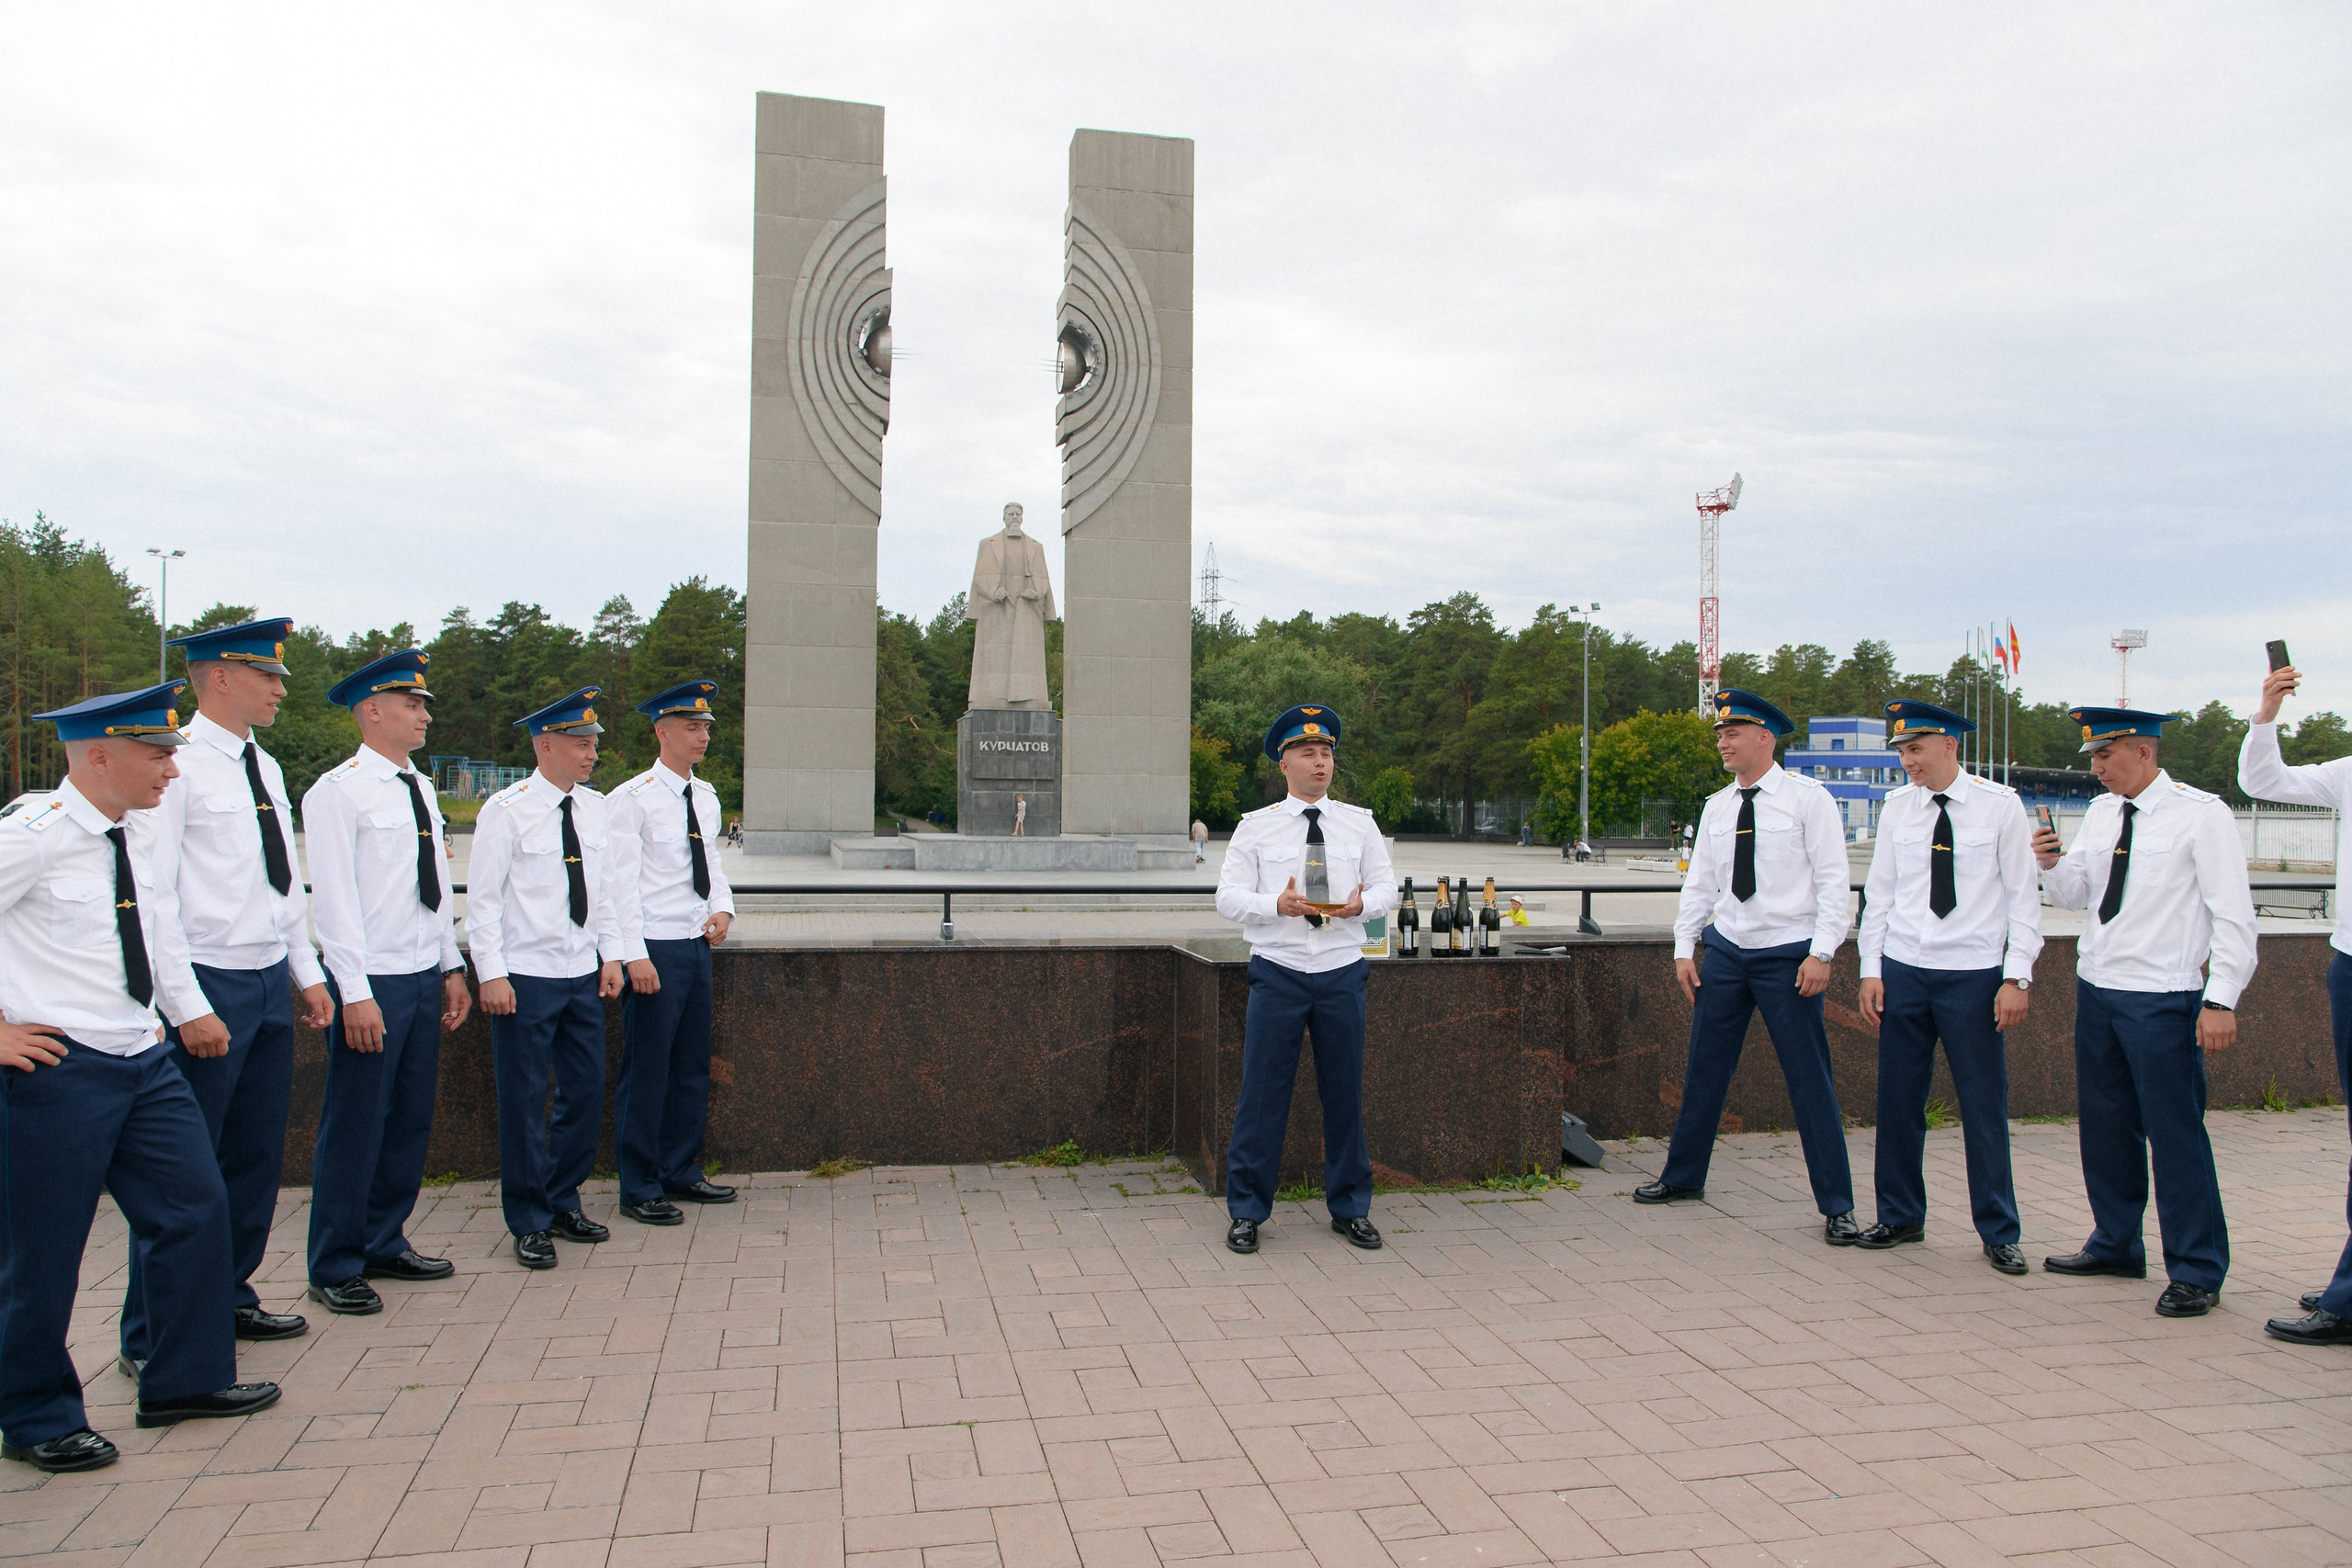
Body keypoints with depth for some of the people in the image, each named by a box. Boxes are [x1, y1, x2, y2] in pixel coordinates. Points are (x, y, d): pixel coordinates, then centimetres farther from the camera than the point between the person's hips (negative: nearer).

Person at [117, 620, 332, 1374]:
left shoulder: (264, 766, 14)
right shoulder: (177, 763, -13)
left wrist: (307, 972, 17)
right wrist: (189, 1007, -18)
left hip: (271, 983, 8)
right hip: (210, 987, -8)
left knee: (257, 1155, 15)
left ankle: (229, 1298, 30)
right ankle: (150, 1339, 13)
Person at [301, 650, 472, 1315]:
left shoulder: (422, 788, 13)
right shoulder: (337, 791, -10)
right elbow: (334, 896, -13)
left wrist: (452, 968, 15)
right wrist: (356, 992, -17)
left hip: (425, 978, 7)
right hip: (372, 982, -7)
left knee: (411, 1118, 13)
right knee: (355, 1127, 1)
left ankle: (384, 1243, 27)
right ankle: (335, 1268, 15)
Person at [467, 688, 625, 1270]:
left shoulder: (594, 808, 8)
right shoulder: (506, 810, -9)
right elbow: (483, 898, -9)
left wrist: (611, 955, 9)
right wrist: (491, 974, -13)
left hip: (584, 976, 6)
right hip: (526, 978, -6)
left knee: (586, 1091, 10)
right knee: (524, 1099, 3)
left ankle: (563, 1202, 27)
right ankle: (528, 1222, 16)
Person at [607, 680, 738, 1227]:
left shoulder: (706, 798, 12)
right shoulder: (631, 799, -10)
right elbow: (622, 881, -13)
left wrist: (722, 908, 1)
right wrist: (634, 955, -19)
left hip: (697, 945, 7)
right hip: (654, 950, -7)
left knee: (693, 1067, 14)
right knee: (646, 1073, 0)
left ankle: (682, 1172, 27)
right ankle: (640, 1190, 11)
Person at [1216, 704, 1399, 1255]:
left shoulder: (1360, 823, 9)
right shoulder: (1256, 827, 3)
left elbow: (1386, 885, 11)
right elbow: (1228, 896, -1)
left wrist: (1362, 903, -12)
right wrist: (1277, 905, -20)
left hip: (1342, 972, 2)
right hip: (1278, 973, -2)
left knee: (1345, 1092, 8)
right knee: (1262, 1092, 0)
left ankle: (1350, 1209, 22)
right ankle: (1246, 1211, 13)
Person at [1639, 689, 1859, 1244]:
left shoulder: (1807, 799, -5)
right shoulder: (1716, 807, 10)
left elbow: (1832, 881, -7)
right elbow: (1699, 882, 13)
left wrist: (1821, 954, -14)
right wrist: (1685, 949, 7)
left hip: (1788, 955, -5)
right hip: (1725, 950, 5)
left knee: (1809, 1079, -1)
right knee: (1704, 1069, 11)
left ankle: (1836, 1205, 9)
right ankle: (1684, 1178, 26)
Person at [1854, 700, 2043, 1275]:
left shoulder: (2000, 806, -3)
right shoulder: (1896, 807, 5)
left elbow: (2024, 897, -2)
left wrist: (2016, 976, -8)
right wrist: (1870, 970, 4)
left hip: (1974, 975, -3)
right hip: (1903, 971, 3)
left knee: (1985, 1105, 3)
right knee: (1898, 1100, 7)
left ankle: (1998, 1233, 17)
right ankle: (1901, 1216, 23)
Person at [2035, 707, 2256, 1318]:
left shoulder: (2202, 814, -8)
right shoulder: (2101, 813, 11)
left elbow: (2233, 913, -10)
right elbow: (2073, 893, 18)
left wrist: (2221, 999, -17)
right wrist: (2051, 863, -5)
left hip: (2162, 999, -7)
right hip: (2096, 989, 7)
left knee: (2176, 1132, -3)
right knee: (2105, 1125, 14)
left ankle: (2196, 1273, 9)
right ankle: (2116, 1244, 29)